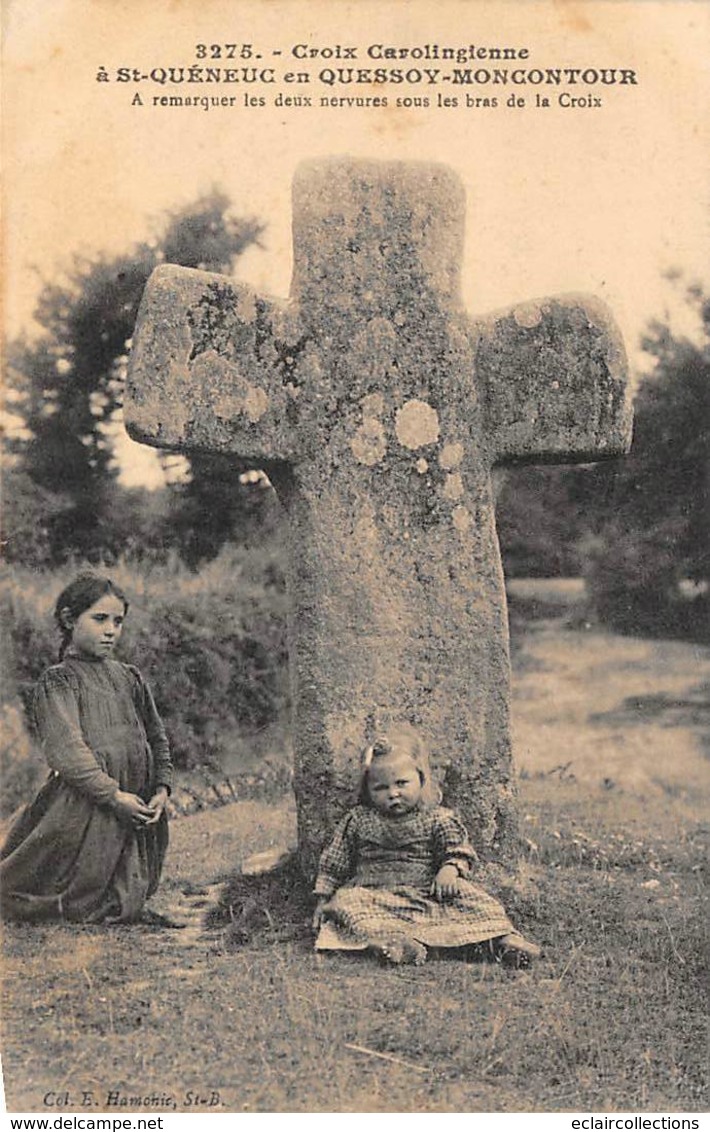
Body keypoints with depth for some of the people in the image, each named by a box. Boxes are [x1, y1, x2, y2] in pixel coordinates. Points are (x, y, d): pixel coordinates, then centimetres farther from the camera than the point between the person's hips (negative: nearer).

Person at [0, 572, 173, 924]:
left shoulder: (129, 679, 14)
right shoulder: (58, 681, -5)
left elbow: (157, 737, 18)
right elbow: (66, 750, -16)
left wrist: (161, 788, 3)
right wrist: (113, 794, -21)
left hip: (135, 809, 6)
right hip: (82, 808, -6)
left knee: (127, 908, 10)